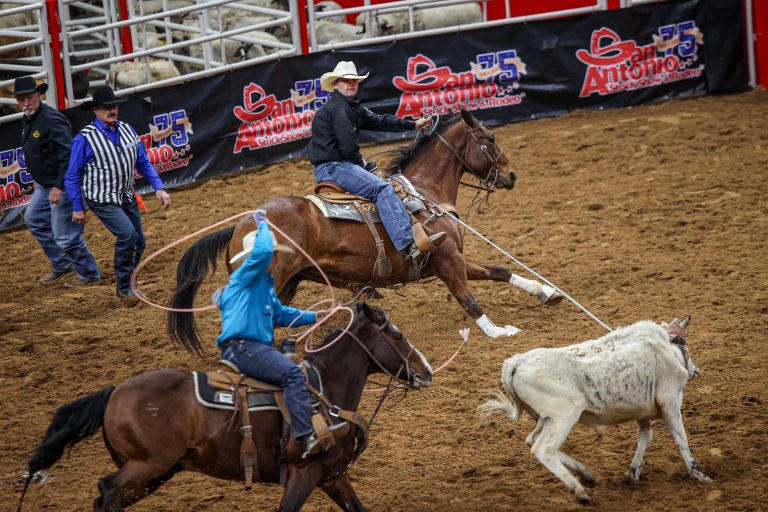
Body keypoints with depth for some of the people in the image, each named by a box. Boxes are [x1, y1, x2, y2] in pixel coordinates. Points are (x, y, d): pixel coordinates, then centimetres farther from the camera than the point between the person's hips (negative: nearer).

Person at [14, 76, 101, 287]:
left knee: (64, 234, -5)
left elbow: (68, 156, -27)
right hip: (45, 185, 11)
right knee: (33, 219, 21)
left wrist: (59, 186, -29)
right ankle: (61, 266, 31)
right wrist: (38, 179, 23)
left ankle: (89, 275, 12)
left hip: (62, 185, -11)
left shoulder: (51, 120, -24)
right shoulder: (27, 120, 7)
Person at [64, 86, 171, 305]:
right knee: (127, 234, -23)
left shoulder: (127, 130, 2)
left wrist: (159, 188, -1)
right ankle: (123, 288, -8)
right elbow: (72, 176, -7)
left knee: (139, 243, 11)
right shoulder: (84, 139, -15)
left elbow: (143, 163, 10)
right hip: (102, 201, -7)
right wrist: (77, 208, -6)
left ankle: (126, 283, 34)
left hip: (127, 197, 7)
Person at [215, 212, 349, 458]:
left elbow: (279, 314, 34)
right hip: (241, 347, -11)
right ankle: (308, 436, -40)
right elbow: (262, 251, -23)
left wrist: (312, 316, 24)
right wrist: (263, 225, -8)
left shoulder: (264, 283, 24)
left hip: (257, 347, 11)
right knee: (292, 373, -29)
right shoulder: (245, 276, -4)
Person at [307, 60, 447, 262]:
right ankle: (408, 247, -36)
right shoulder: (338, 108, -14)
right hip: (331, 167, -12)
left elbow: (379, 122, 27)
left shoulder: (353, 108, 19)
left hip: (339, 165, 12)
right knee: (383, 189, -23)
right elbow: (348, 147, -19)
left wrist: (413, 124, 31)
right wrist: (361, 163, -1)